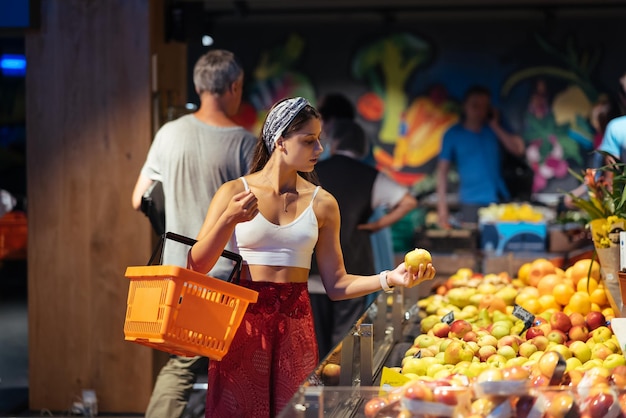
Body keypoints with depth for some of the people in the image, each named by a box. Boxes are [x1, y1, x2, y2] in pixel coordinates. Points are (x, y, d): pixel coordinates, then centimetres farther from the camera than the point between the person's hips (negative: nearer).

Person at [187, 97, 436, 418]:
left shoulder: (322, 204, 5)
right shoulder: (235, 192, -1)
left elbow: (336, 285, 4)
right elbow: (196, 266, -6)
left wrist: (389, 279, -9)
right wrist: (229, 220, -19)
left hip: (295, 323, 2)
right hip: (241, 320, -2)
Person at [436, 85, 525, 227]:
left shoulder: (495, 129, 10)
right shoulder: (453, 134, 4)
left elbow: (518, 149, -3)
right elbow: (442, 170, 1)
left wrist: (495, 125, -2)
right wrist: (442, 206, -7)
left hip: (499, 200, 2)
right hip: (470, 203, -2)